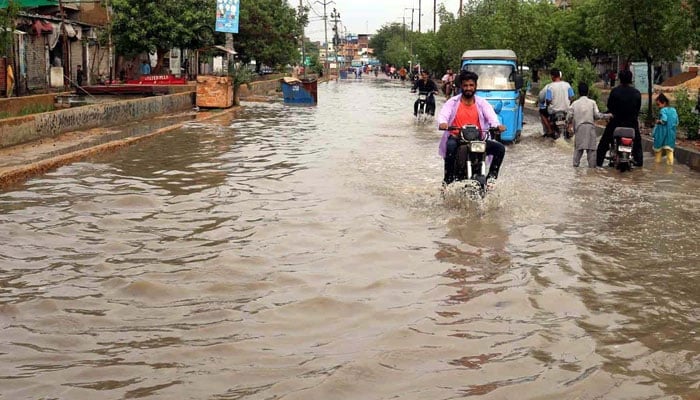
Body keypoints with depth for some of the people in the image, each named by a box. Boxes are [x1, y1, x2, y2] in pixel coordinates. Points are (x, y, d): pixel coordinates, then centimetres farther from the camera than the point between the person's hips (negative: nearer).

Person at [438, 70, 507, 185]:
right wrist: (442, 123, -38)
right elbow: (443, 114, -11)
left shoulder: (482, 103, 9)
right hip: (456, 138, -2)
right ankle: (448, 178, -22)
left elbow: (491, 115, -6)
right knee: (451, 146, -38)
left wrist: (497, 125, -31)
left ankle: (492, 175, 0)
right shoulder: (453, 102, 5)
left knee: (500, 148, -17)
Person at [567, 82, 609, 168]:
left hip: (579, 127, 1)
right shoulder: (592, 102, 0)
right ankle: (592, 166, 1)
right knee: (591, 149, 2)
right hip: (590, 127, -1)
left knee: (578, 148, 7)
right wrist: (606, 115, 9)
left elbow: (569, 116, 1)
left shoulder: (575, 103, 3)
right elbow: (597, 115, -6)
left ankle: (575, 165, 3)